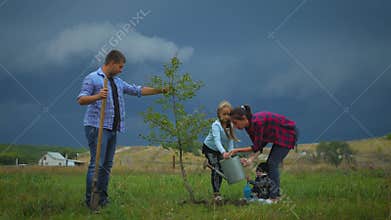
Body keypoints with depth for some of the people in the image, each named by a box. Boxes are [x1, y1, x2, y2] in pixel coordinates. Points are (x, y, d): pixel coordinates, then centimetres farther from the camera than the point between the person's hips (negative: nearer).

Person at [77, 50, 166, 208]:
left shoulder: (118, 81, 21)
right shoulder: (92, 78, -2)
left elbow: (138, 90, 23)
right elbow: (81, 100, -12)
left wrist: (161, 90, 19)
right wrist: (97, 96, -30)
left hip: (112, 129, 8)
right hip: (97, 127, -8)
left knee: (107, 165, 7)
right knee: (97, 164, -12)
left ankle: (102, 199, 11)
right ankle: (90, 200, -9)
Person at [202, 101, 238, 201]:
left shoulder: (230, 125, -10)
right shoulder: (216, 125, -30)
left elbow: (230, 141, -9)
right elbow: (217, 140, -43)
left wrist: (230, 153, -23)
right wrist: (223, 152, -58)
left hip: (220, 150, 6)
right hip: (209, 148, -6)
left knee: (221, 169, 7)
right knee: (216, 169, -16)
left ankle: (217, 191, 22)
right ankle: (216, 193, -13)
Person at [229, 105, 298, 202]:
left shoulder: (257, 122, -30)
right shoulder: (248, 127, -2)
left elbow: (256, 147, -23)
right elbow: (257, 147, 1)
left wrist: (238, 150, -17)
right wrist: (250, 160, -15)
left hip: (289, 133, -9)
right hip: (280, 136, 9)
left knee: (272, 164, -12)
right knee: (270, 164, 9)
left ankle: (274, 197, -11)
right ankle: (276, 194, 14)